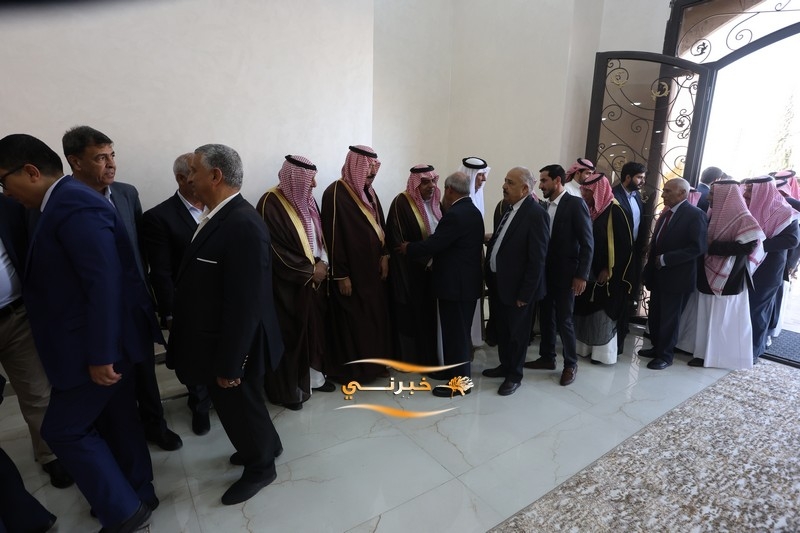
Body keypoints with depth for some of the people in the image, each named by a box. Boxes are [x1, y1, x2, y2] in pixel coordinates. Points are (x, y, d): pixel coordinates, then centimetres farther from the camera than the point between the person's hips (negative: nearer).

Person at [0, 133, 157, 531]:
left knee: (64, 429, 4)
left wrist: (99, 355, -24)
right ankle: (139, 495, 36)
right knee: (115, 417, 19)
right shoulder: (68, 201, 12)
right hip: (105, 338, 9)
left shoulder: (73, 205, -20)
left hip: (95, 345, -9)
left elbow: (104, 283, -26)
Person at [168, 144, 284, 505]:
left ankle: (260, 468, 39)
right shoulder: (218, 216, 4)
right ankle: (265, 446, 50)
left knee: (240, 405, 13)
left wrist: (230, 364, -21)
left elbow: (245, 305, -27)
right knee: (233, 405, 25)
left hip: (233, 346, -9)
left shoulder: (243, 224, -27)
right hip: (215, 338, 9)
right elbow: (205, 282, 10)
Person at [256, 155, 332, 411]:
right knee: (289, 334, 3)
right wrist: (310, 269, -14)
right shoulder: (271, 205, -17)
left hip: (314, 279, 7)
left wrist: (322, 263, -5)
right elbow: (276, 251, -19)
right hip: (287, 284, -7)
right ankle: (287, 389, 18)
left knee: (314, 327, 14)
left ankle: (312, 375, 31)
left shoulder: (307, 200, 7)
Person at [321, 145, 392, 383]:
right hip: (352, 272, -8)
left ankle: (374, 363, 30)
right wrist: (341, 275, -17)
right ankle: (350, 370, 20)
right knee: (352, 323, 4)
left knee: (375, 318, 14)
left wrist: (384, 256, 5)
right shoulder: (335, 194, -15)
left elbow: (380, 225, 17)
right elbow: (333, 236, -17)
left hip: (373, 269, 8)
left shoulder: (369, 192, 10)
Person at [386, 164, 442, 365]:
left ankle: (429, 355, 27)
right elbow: (397, 242, -17)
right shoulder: (401, 203, -14)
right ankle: (411, 357, 21)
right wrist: (425, 260, -18)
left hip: (432, 267, 6)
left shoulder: (434, 202, 6)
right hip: (410, 270, -6)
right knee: (411, 314, 5)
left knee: (429, 312, 13)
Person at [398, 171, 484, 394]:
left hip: (456, 284, -10)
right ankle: (452, 370, 32)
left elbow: (432, 244, -21)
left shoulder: (454, 215, -21)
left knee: (456, 333, 0)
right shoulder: (473, 211, 11)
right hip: (466, 282, 10)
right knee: (457, 331, 19)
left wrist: (408, 248, -6)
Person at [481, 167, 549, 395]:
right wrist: (490, 276, 9)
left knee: (517, 332, 11)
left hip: (517, 287, -8)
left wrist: (525, 294, -18)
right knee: (502, 329, 21)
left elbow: (537, 259, -20)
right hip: (498, 282, 8)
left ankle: (515, 375, 30)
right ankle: (505, 365, 41)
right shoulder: (509, 209, 7)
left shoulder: (536, 214, -19)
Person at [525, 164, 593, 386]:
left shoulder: (575, 204, -10)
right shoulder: (544, 206, 9)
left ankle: (570, 364, 20)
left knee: (564, 320, 2)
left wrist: (581, 275, -16)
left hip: (565, 274, -6)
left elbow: (587, 243, -13)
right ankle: (547, 358, 29)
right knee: (546, 318, 14)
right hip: (545, 272, 6)